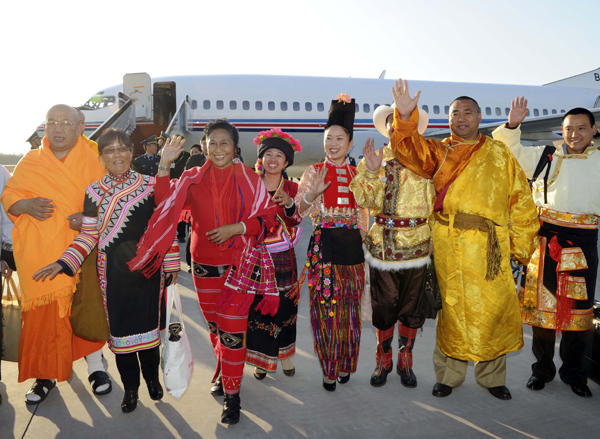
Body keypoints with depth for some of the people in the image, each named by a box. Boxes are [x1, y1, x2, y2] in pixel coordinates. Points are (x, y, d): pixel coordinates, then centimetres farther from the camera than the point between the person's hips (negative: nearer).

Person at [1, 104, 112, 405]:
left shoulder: (92, 162, 4)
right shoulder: (29, 162, 9)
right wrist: (27, 205, -10)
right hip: (39, 254, 1)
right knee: (43, 315, 3)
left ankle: (96, 367, 23)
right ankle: (46, 376, 20)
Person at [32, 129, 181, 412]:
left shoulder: (151, 186, -2)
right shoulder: (94, 192, 1)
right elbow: (89, 235, 4)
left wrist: (171, 265, 1)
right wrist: (62, 263, -7)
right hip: (113, 271, 1)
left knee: (148, 322, 8)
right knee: (119, 326, 7)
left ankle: (152, 378, 33)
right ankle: (130, 387, 26)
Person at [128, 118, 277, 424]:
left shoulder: (250, 180, -1)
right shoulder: (192, 178, 5)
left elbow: (267, 218, -2)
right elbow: (164, 205, -4)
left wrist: (237, 227, -17)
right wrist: (164, 165, -9)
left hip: (239, 265, -3)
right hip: (204, 265, 3)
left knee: (232, 328, -3)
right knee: (214, 325, 17)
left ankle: (232, 393, 12)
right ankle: (224, 371, 41)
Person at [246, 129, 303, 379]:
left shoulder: (292, 188, 2)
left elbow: (296, 222, -11)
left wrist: (289, 204, -28)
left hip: (282, 257, 0)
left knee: (284, 305, 8)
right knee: (257, 307, 4)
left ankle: (284, 353, 28)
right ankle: (262, 358, 21)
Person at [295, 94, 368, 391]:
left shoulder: (357, 175, 11)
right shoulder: (314, 172, 2)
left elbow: (364, 213, 17)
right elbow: (297, 212, -4)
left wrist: (363, 241, 3)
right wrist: (311, 194, -20)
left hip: (352, 245, 3)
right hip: (323, 246, -3)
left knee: (349, 307, 8)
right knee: (325, 306, 0)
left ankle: (345, 364, 26)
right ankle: (329, 368, 16)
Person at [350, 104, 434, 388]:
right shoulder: (373, 159, 8)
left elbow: (434, 202, 2)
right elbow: (362, 200, -1)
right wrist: (371, 172, -16)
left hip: (416, 245, -1)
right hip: (382, 245, 1)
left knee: (410, 309, 10)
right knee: (383, 309, 8)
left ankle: (405, 363, 30)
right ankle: (383, 362, 29)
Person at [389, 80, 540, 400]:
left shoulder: (499, 153, 14)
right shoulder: (438, 151, 12)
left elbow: (521, 202, 11)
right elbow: (409, 150, -7)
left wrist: (521, 245, 4)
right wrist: (405, 117, -24)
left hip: (491, 244, 1)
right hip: (450, 244, -1)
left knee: (494, 307, 4)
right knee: (453, 306, 4)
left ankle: (492, 376, 24)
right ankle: (449, 374, 21)